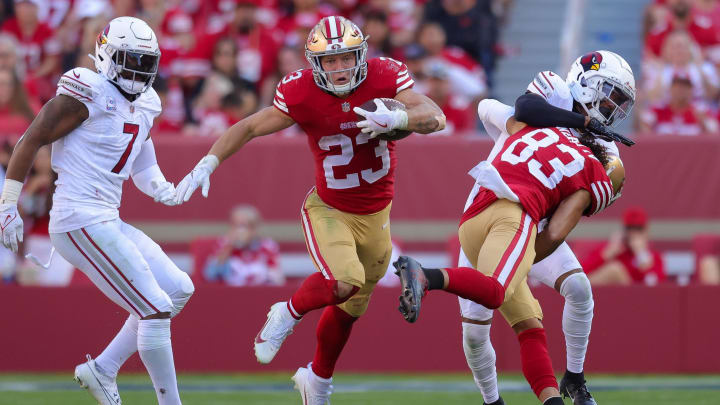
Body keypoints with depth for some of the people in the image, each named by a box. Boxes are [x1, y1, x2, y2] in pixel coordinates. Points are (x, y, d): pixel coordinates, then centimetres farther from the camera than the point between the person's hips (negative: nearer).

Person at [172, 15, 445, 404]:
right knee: (344, 280, -31)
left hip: (375, 215, 3)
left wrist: (398, 117, -44)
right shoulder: (301, 94, -20)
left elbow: (435, 118, -23)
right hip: (327, 209, -3)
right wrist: (207, 164, -20)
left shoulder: (384, 78, -16)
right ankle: (287, 315, -1)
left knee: (351, 306, 18)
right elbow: (249, 128, -10)